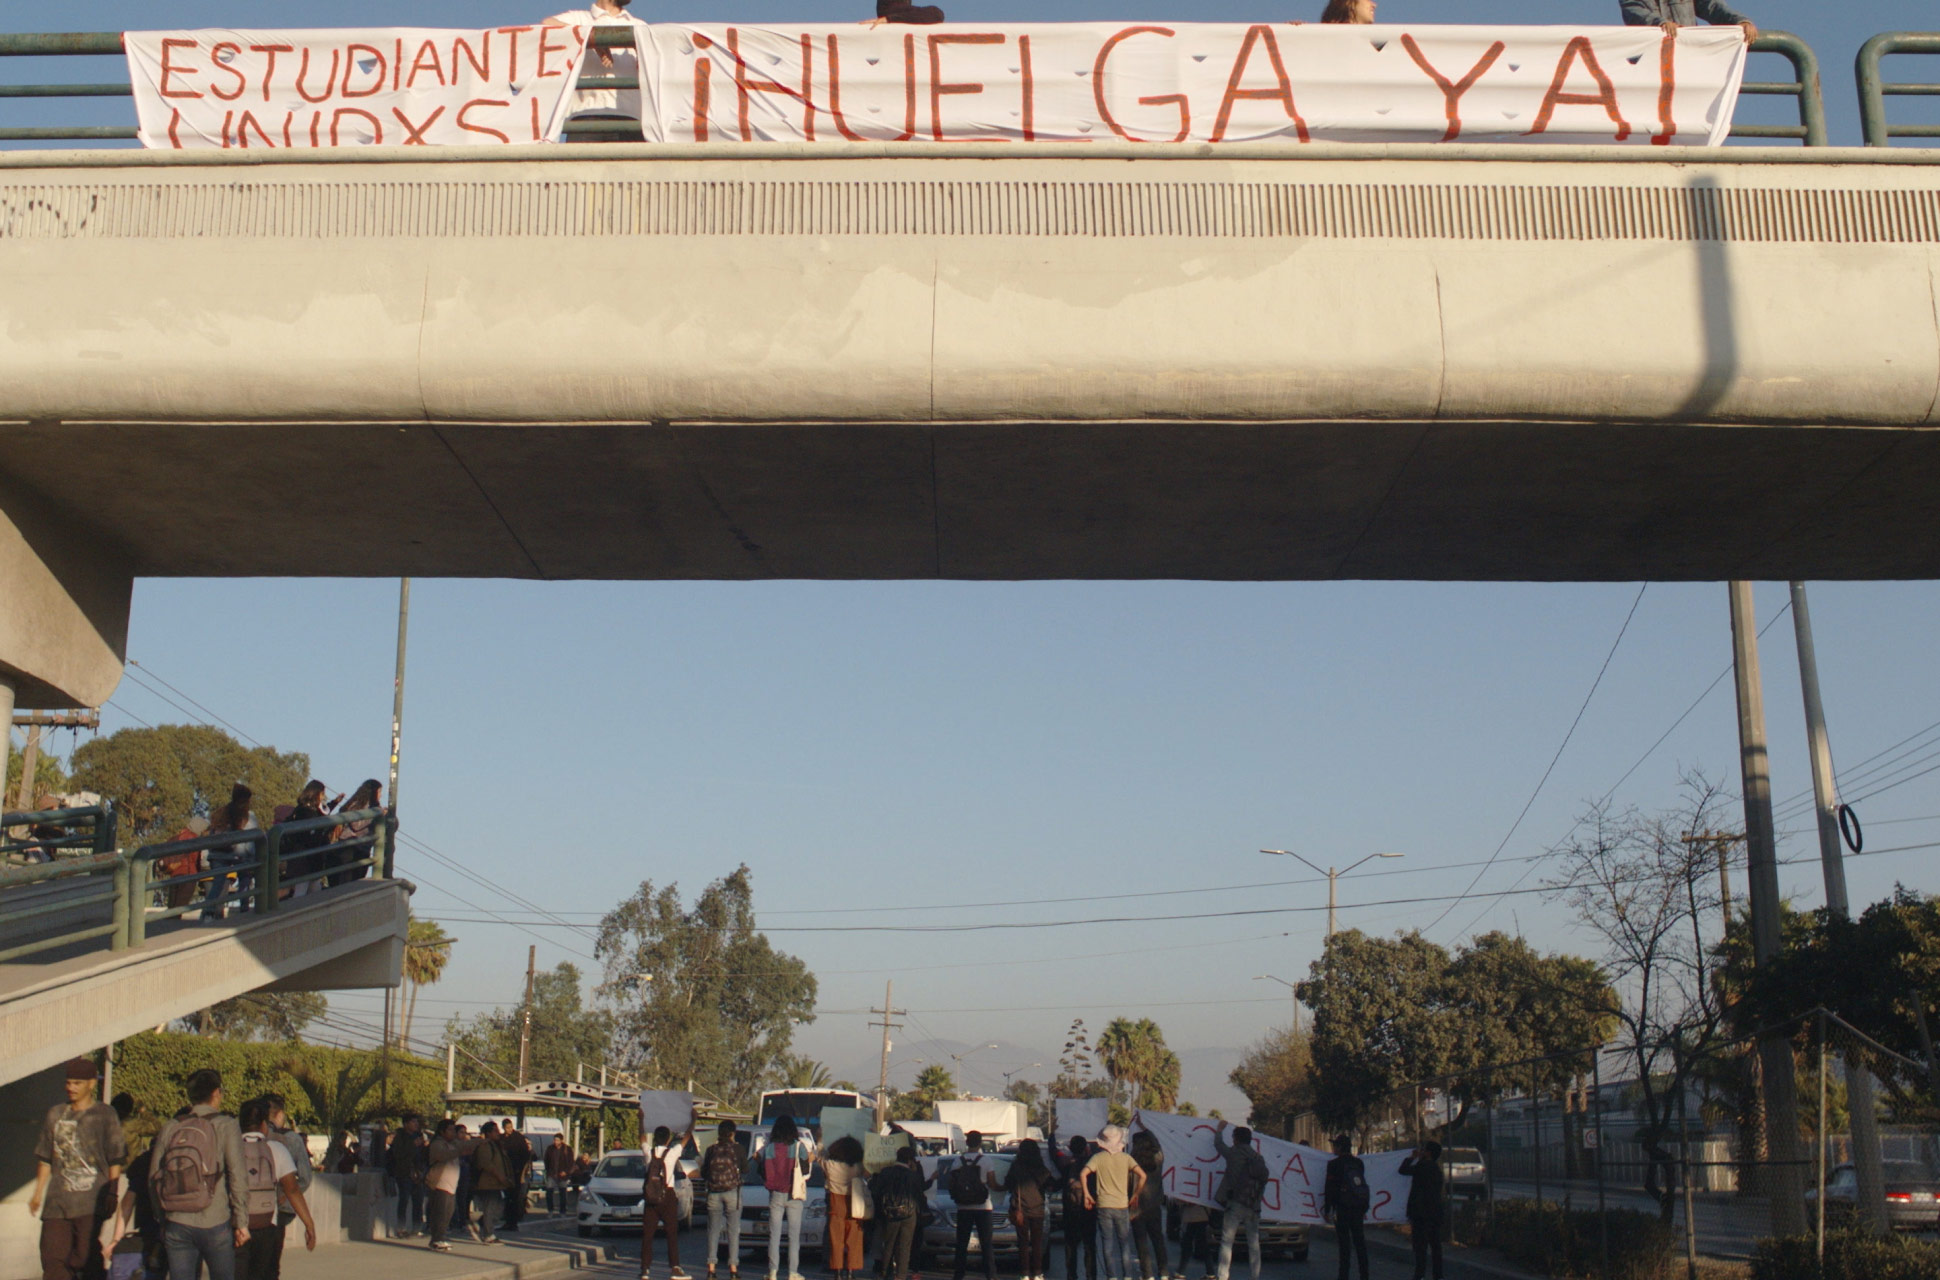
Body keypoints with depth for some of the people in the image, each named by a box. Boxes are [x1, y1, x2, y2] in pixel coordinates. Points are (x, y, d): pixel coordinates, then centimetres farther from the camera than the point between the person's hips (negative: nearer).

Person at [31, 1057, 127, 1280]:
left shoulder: (105, 1115, 2)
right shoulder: (55, 1114, 15)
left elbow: (116, 1160, -1)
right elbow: (44, 1158, 20)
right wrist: (38, 1193, 15)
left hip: (91, 1203, -4)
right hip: (57, 1201, 4)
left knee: (85, 1258, -4)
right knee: (52, 1257, -4)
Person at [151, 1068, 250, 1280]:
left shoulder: (169, 1129, 5)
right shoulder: (226, 1127, -5)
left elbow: (153, 1178, 7)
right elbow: (237, 1177, -10)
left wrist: (162, 1220, 18)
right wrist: (241, 1223, -4)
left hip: (176, 1226, 3)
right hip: (215, 1224, -3)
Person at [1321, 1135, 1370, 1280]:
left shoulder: (1334, 1164, -8)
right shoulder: (1358, 1163, 10)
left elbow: (1330, 1188, -8)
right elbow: (1364, 1185, 16)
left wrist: (1327, 1210, -2)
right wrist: (1365, 1208, 21)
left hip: (1342, 1208, -5)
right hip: (1358, 1208, 5)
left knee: (1344, 1242, -3)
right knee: (1359, 1241, 9)